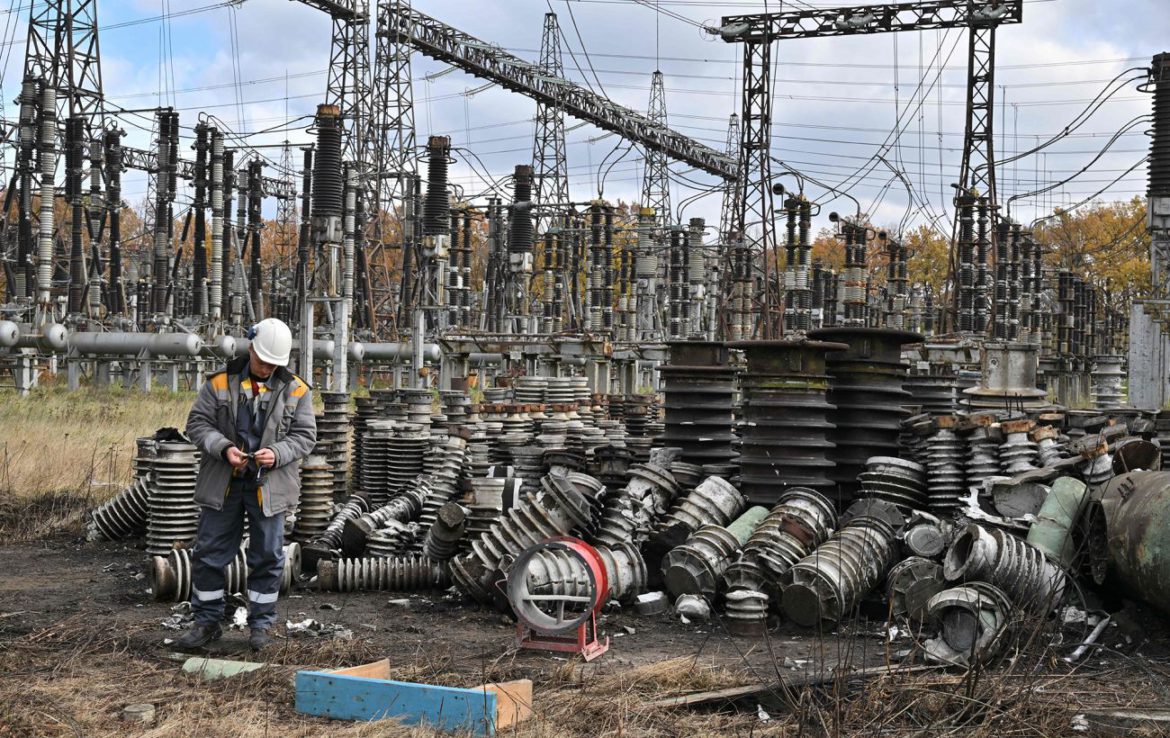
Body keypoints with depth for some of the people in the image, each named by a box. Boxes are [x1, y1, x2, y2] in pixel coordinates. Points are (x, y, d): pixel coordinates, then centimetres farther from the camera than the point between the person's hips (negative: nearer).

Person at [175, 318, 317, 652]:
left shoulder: (295, 390, 0)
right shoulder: (220, 383, -2)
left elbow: (305, 436, 1)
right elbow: (197, 424, -1)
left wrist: (277, 454, -17)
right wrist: (223, 448, -18)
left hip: (268, 486, 0)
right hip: (222, 484, 0)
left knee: (267, 557, 6)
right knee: (209, 553, 6)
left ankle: (261, 624, 19)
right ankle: (207, 622, 19)